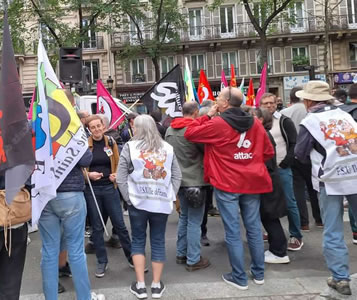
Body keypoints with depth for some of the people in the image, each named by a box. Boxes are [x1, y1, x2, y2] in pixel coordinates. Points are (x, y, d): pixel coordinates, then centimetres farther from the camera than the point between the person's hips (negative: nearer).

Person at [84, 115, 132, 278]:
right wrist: (88, 174, -18)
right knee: (97, 227, 8)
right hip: (91, 189, -1)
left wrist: (116, 175, -10)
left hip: (109, 188, 1)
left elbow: (118, 163, 8)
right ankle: (102, 261, 22)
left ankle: (132, 256, 20)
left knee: (119, 224, 6)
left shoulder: (111, 142, 2)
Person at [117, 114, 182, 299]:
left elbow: (121, 178, -4)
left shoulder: (130, 147, -3)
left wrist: (128, 198, 3)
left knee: (138, 241, 12)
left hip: (138, 202, -2)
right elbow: (177, 176, 7)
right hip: (162, 203, 2)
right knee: (158, 242, 11)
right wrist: (170, 196, 9)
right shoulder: (167, 148, 7)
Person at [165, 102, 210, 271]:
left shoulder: (170, 130, 6)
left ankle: (181, 254, 28)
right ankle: (193, 260, 9)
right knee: (194, 221, 1)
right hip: (195, 181, -7)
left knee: (184, 217, 20)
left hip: (179, 179, 8)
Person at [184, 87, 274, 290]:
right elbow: (269, 152, 10)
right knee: (254, 228, 13)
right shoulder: (255, 123, 5)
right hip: (252, 182, 5)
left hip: (226, 184, -5)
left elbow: (190, 134, -1)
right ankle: (259, 273, 25)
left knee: (233, 232, 3)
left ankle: (240, 278, 12)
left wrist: (208, 116, 4)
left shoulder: (217, 124, -11)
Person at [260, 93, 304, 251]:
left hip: (281, 168, -4)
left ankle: (296, 236, 10)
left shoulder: (284, 121, -2)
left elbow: (294, 144, -6)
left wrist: (284, 164, -12)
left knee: (289, 203, -1)